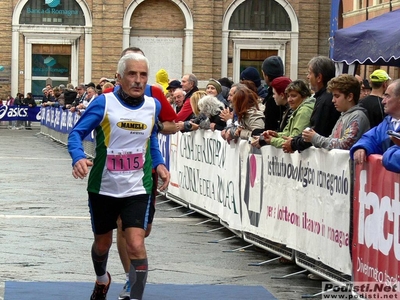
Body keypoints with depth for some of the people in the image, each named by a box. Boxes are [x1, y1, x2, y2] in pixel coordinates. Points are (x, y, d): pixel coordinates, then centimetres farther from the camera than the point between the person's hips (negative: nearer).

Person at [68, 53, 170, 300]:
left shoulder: (153, 105, 0)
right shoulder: (104, 103, -12)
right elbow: (77, 133, -11)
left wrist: (159, 163, 4)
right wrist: (78, 157, -31)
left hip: (137, 189, 1)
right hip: (103, 187, -1)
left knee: (136, 245, -16)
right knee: (103, 243, 18)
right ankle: (102, 279, 50)